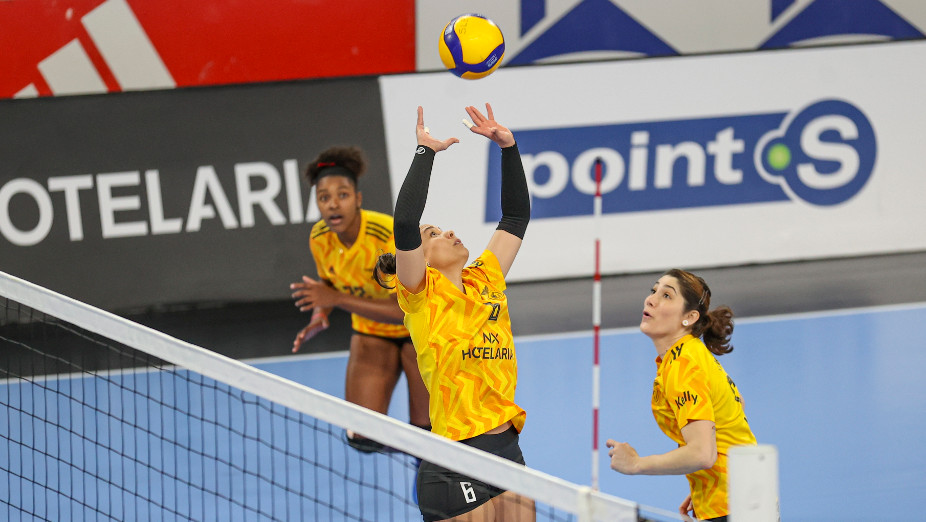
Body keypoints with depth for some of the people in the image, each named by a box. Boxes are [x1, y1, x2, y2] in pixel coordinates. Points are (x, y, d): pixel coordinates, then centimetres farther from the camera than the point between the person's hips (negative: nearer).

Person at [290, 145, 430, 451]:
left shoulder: (390, 236, -34)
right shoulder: (319, 239, -16)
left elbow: (405, 310, -36)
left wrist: (337, 299, -42)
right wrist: (319, 316, -16)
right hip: (372, 331, 5)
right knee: (362, 437, -5)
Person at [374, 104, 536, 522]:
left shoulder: (485, 281, 15)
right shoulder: (422, 293, -1)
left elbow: (516, 216, 23)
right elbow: (405, 224, -17)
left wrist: (508, 146, 16)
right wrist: (426, 151, -13)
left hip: (508, 450, 7)